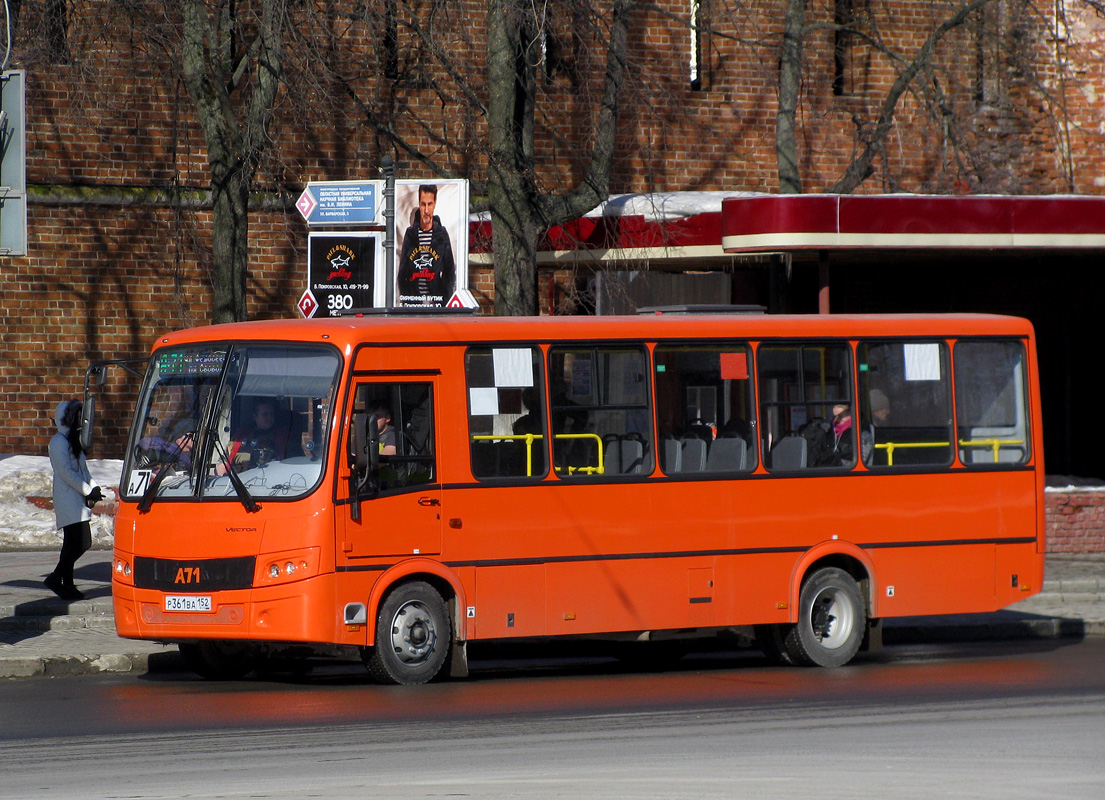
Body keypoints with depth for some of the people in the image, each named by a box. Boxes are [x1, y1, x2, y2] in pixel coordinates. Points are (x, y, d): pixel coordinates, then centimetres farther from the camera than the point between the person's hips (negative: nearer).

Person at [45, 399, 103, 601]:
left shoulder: (73, 440, 19)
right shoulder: (59, 442, -12)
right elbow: (66, 472, -17)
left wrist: (93, 489, 5)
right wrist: (88, 491, -15)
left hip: (78, 500, 10)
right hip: (68, 499, -10)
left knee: (72, 545, 9)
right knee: (82, 543, -14)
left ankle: (67, 585, 13)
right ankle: (56, 579, -5)